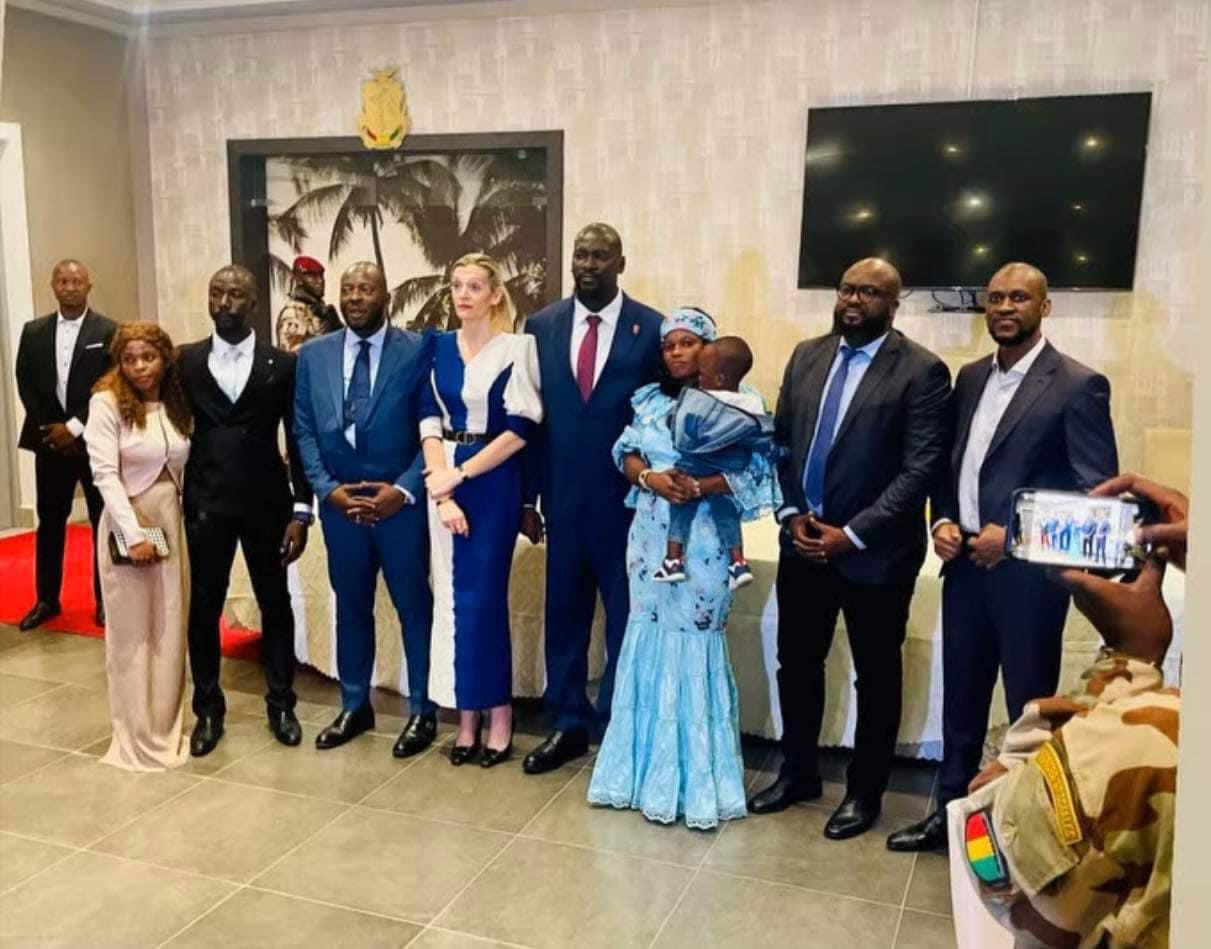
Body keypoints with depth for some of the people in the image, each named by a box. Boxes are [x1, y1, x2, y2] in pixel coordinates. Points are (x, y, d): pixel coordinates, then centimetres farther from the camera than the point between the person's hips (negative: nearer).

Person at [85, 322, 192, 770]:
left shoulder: (176, 404, 8)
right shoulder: (106, 403, -8)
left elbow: (184, 468, 8)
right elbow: (105, 475, -15)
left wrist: (169, 525, -2)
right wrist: (135, 534, -20)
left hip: (171, 523, 5)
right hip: (127, 526, -5)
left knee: (170, 629, 10)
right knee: (132, 632, 4)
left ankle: (167, 726, 23)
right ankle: (137, 734, 16)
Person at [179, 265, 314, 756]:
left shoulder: (282, 364, 0)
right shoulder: (184, 361, 3)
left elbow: (298, 441, 0)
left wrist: (301, 510, -4)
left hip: (266, 502, 0)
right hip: (205, 502, 1)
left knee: (275, 604, 9)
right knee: (203, 607, 7)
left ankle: (280, 702, 23)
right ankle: (208, 708, 21)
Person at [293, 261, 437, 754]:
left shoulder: (417, 350, -4)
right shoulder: (312, 355, 7)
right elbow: (304, 431, 6)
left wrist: (403, 489, -15)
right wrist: (326, 488, -6)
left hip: (400, 502, -3)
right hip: (340, 502, 3)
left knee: (414, 606, 6)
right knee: (350, 605, 15)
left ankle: (422, 710, 21)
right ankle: (354, 706, 30)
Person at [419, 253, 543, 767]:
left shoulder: (517, 348, -4)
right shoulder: (439, 347, 8)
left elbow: (521, 428, -10)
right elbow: (429, 421, 3)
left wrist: (458, 475, -11)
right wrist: (440, 490, -9)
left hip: (494, 480, -4)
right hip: (444, 480, 4)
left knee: (483, 596, -2)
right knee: (453, 596, 5)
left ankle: (498, 713, 13)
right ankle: (467, 715, 16)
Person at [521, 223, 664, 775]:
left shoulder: (652, 329, -4)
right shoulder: (542, 326, 5)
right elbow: (531, 417, 6)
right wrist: (528, 497, 4)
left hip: (629, 498, -3)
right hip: (563, 499, 3)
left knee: (627, 618, 8)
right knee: (563, 614, 12)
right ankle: (568, 725, 28)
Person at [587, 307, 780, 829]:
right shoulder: (650, 400, 10)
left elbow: (755, 473, -8)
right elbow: (627, 454, 7)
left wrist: (701, 486, -22)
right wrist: (649, 477, -14)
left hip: (704, 540, -4)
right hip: (652, 536, 4)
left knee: (694, 644, 0)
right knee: (649, 641, 7)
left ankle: (693, 779, 13)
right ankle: (648, 767, 20)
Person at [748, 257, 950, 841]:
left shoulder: (922, 370, -10)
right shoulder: (807, 355, 7)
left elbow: (920, 469, -15)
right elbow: (780, 440, 9)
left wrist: (852, 534, -18)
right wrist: (792, 514, -4)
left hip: (875, 551, -5)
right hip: (803, 540, 5)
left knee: (876, 677, 11)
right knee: (796, 664, 15)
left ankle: (864, 791, 28)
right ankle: (798, 772, 35)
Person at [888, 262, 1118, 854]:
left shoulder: (1078, 385, -9)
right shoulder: (971, 378, 10)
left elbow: (1097, 490, -11)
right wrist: (942, 520, -1)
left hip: (1029, 571, -6)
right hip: (964, 563, 6)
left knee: (1028, 708, 8)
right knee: (961, 699, 15)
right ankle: (950, 811, 30)